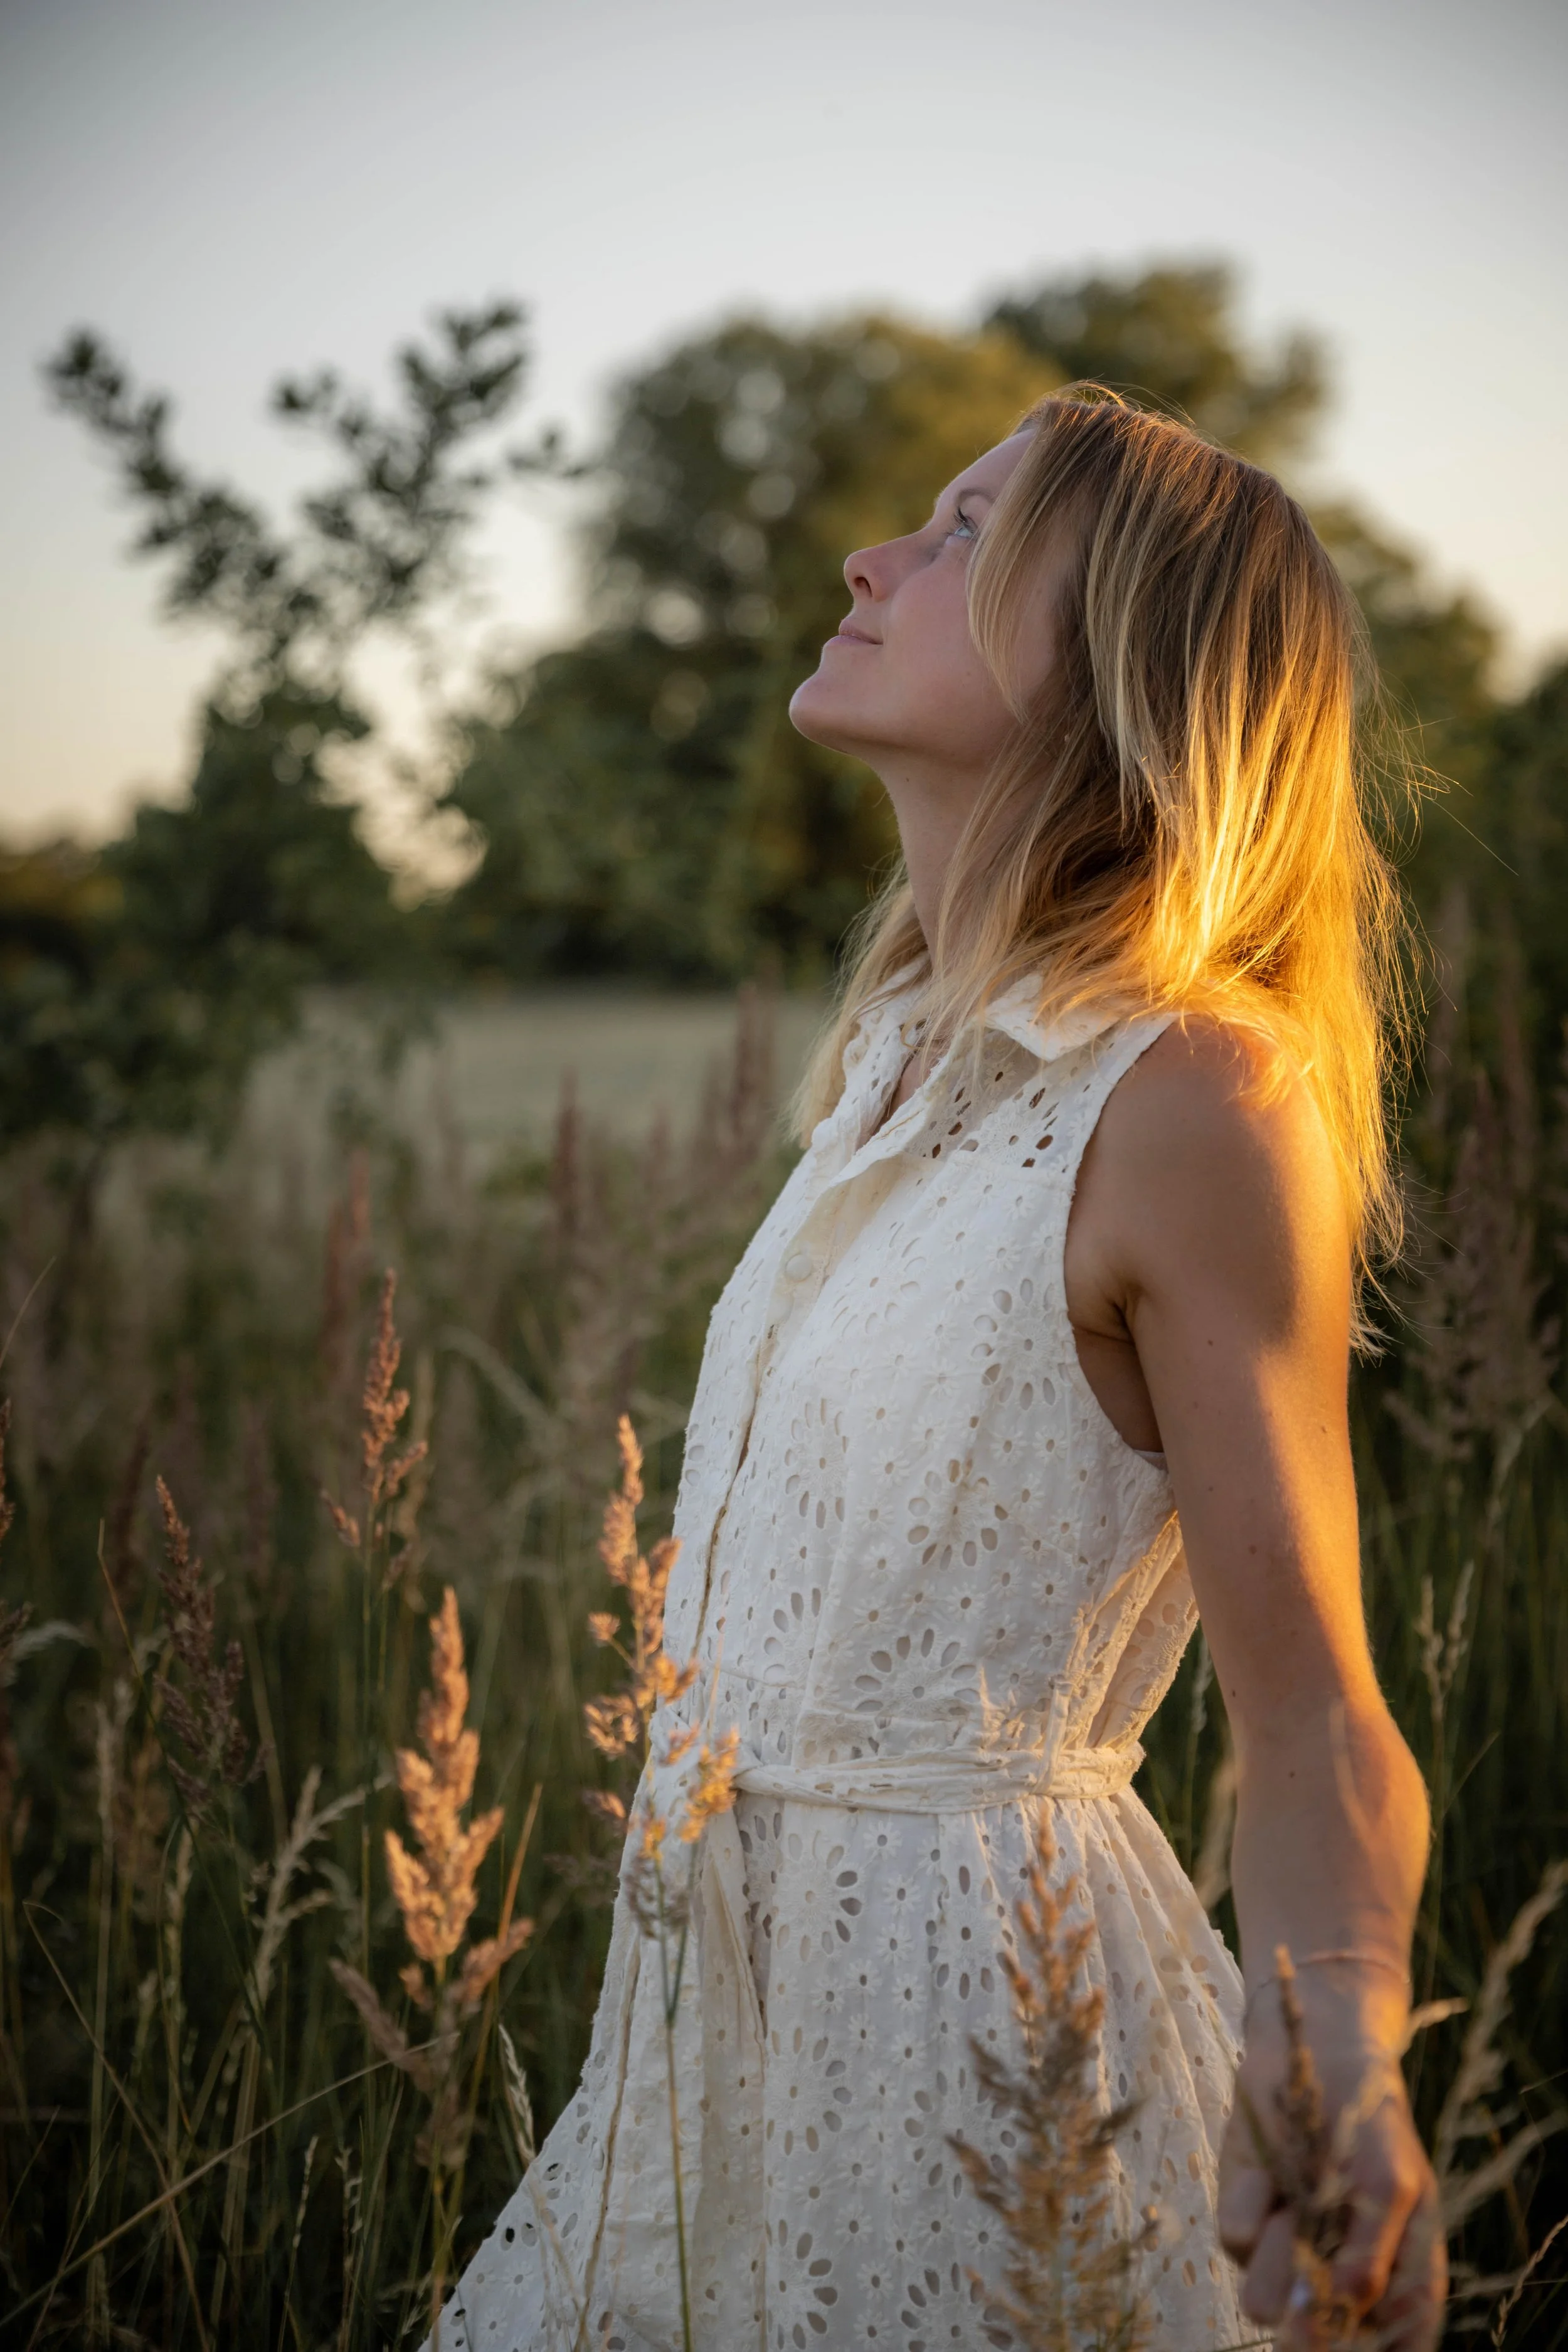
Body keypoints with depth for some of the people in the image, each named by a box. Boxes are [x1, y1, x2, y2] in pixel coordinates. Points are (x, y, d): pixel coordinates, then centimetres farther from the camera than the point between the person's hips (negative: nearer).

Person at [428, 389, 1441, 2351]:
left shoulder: (1196, 1091, -20)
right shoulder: (909, 1047, 5)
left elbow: (1313, 1718, -20)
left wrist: (1329, 2043, -38)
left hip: (977, 1977, -8)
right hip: (749, 1977, 8)